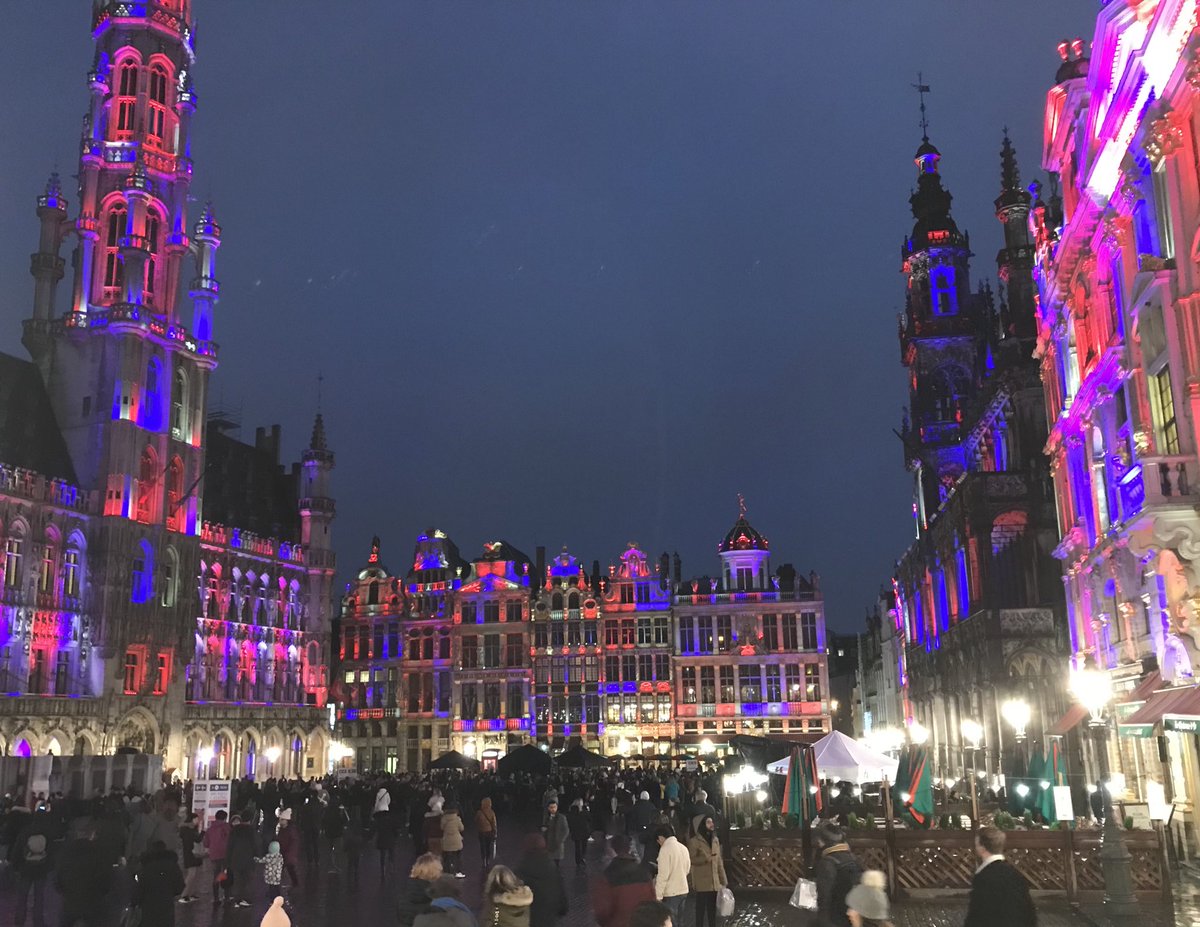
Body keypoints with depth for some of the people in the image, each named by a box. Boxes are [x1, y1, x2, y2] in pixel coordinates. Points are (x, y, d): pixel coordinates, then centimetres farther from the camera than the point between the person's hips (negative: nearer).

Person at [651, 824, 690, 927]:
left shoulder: (665, 849, -15)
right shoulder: (683, 847, 8)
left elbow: (663, 875, -17)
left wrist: (658, 896, -13)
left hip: (671, 893, -7)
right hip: (683, 890, 7)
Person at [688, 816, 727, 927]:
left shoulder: (715, 839, 10)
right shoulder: (694, 841, -8)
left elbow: (719, 861, 12)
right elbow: (691, 859, -14)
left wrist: (723, 879, 9)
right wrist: (706, 858, -23)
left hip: (714, 881, 6)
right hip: (702, 882, -6)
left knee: (712, 907, 11)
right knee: (701, 906, -2)